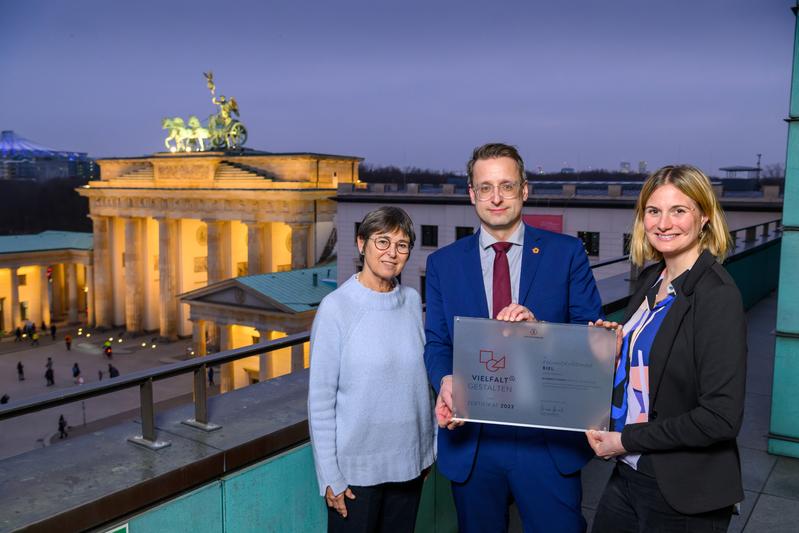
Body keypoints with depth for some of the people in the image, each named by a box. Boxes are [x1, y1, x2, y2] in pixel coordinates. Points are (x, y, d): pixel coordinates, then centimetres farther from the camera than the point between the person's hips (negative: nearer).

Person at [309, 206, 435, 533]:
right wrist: (330, 476, -10)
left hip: (409, 461, 4)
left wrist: (430, 445, 10)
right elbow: (320, 399, -11)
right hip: (356, 468, -4)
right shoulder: (336, 307, -13)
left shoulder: (412, 301, 1)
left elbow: (420, 378, 9)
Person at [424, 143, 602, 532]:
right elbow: (436, 343, 3)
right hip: (471, 440, 2)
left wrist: (538, 325, -22)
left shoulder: (566, 253, 0)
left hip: (548, 440, -1)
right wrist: (445, 381, -18)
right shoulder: (443, 263, 5)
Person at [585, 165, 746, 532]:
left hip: (684, 492, -7)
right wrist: (616, 349, -4)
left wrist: (626, 440, -16)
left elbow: (722, 417, -22)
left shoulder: (717, 295, -19)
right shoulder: (652, 279, 4)